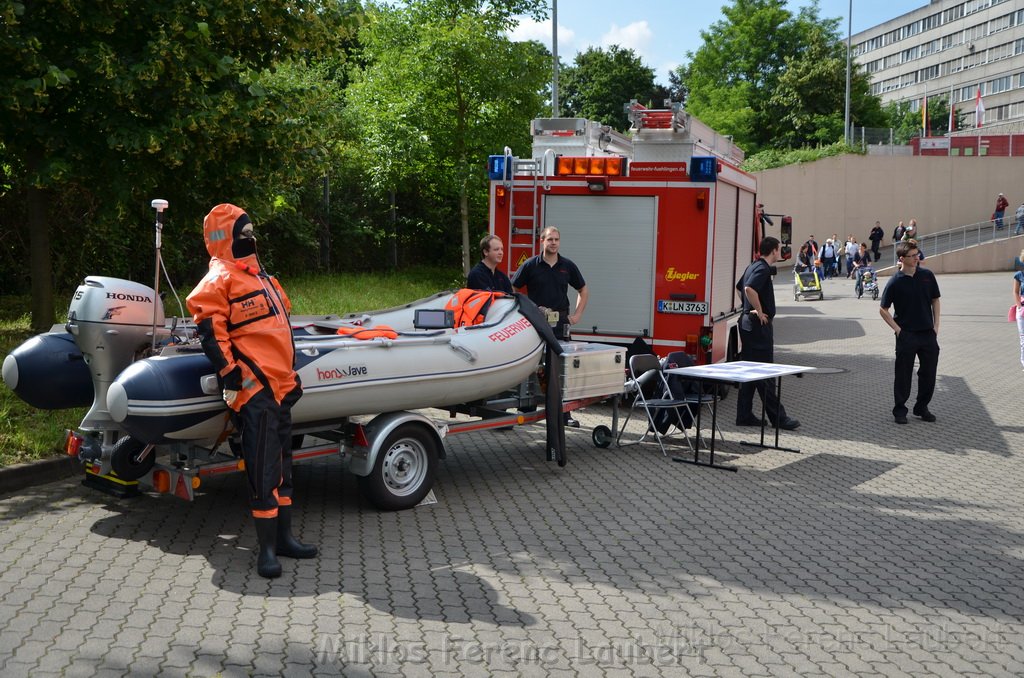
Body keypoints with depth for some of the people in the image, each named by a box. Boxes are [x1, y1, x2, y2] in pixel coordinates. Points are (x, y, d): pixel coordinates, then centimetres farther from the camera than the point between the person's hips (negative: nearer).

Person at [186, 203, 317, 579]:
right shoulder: (221, 277, -5)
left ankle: (284, 536, 23)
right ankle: (267, 548, -1)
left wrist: (290, 374, 25)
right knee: (263, 470, -8)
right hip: (254, 387, -9)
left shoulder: (259, 275, 22)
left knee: (282, 463, 13)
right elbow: (209, 327, -14)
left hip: (279, 385, 9)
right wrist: (228, 373, -18)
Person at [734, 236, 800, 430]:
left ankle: (744, 416, 13)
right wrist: (759, 311, -21)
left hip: (748, 322, 10)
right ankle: (777, 417, 0)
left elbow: (740, 288, 30)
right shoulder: (763, 269, -15)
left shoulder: (752, 267, 14)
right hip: (759, 325, -10)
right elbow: (749, 289, -32)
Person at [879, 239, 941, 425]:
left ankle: (922, 407, 25)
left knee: (928, 373, 9)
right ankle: (900, 410, 16)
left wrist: (936, 325, 4)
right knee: (903, 374, 4)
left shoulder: (927, 275, 2)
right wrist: (897, 329, -8)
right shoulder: (895, 282, -9)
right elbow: (883, 309, -2)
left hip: (928, 333, 4)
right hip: (906, 335, -4)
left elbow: (935, 300, 12)